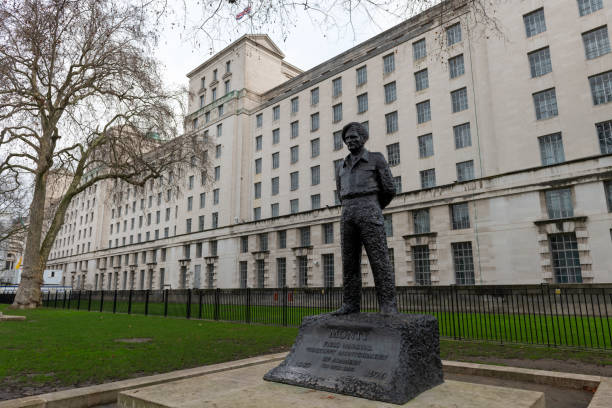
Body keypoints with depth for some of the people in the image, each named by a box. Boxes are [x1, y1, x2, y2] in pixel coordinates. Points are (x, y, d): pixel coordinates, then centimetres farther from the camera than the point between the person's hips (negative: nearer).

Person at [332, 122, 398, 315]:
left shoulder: (377, 159, 7)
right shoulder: (341, 167, 22)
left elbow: (389, 190, 5)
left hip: (369, 214, -5)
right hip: (348, 216, 5)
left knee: (379, 260, -9)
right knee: (349, 262, 1)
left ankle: (388, 306, -7)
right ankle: (351, 304, 5)